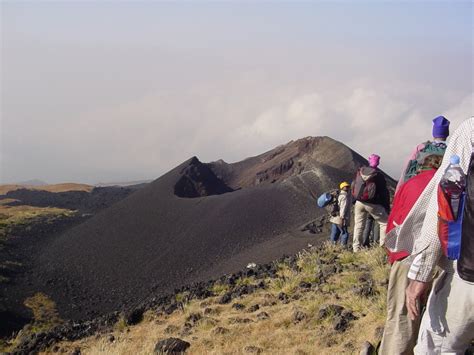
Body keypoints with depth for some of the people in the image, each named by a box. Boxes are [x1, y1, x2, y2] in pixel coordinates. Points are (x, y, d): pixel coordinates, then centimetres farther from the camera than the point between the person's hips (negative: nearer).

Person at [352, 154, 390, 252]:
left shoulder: (359, 172, 3)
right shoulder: (379, 175, -9)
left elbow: (354, 187, 10)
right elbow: (384, 192, -7)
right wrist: (387, 208, -2)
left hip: (359, 202, 4)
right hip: (373, 204, -4)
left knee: (358, 225, 11)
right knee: (384, 223, 7)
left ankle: (356, 249, 6)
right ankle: (383, 246, -3)